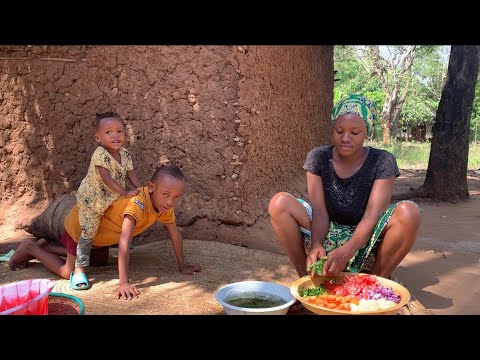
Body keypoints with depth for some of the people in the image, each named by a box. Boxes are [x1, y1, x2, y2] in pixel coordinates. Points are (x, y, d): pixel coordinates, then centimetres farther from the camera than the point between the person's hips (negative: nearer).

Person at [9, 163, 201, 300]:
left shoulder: (164, 204, -17)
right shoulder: (138, 203, -42)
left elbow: (175, 233, -5)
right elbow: (124, 241, -47)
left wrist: (182, 266, -1)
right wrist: (123, 283, -49)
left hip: (98, 226, 8)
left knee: (100, 261, 26)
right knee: (70, 272, -2)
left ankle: (46, 248, 35)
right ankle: (32, 248, 19)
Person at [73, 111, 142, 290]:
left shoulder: (125, 154, -4)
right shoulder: (100, 155, -28)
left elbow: (130, 174, 1)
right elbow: (107, 179, -31)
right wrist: (125, 192, -28)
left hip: (111, 200, 7)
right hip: (90, 199, -7)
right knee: (88, 233, -5)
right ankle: (79, 270, 1)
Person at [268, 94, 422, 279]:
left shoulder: (383, 162, -10)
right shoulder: (318, 158, -5)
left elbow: (372, 215, -21)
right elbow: (320, 212, -13)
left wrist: (347, 250, -39)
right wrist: (316, 245, -34)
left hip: (366, 244, -1)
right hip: (327, 235, 1)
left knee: (409, 212, -30)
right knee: (279, 203, -23)